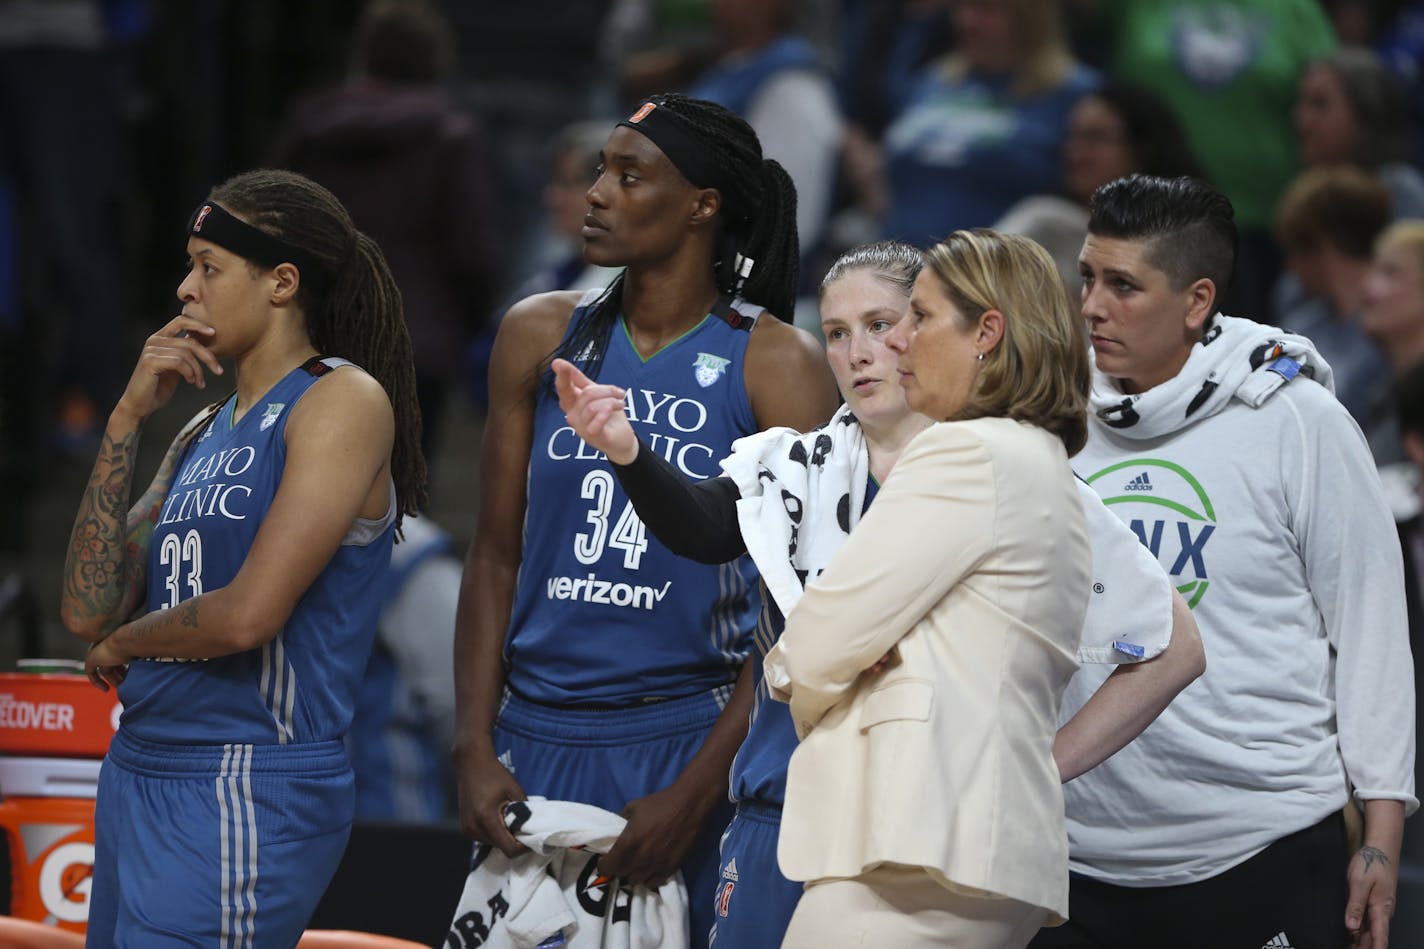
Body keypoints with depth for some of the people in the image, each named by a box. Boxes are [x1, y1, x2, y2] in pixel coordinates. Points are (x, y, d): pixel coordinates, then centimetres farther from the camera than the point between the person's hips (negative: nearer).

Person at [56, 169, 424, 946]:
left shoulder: (343, 400, -9)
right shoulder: (204, 431, 16)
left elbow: (247, 616, -18)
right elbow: (88, 611, 8)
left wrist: (121, 644, 0)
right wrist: (127, 420, 4)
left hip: (250, 788, -8)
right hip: (138, 771, 8)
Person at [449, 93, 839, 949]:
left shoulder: (776, 366, -5)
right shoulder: (543, 337, 7)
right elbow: (496, 557, 10)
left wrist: (698, 791, -13)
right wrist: (475, 750, 0)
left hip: (689, 740, -3)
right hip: (535, 741, 3)